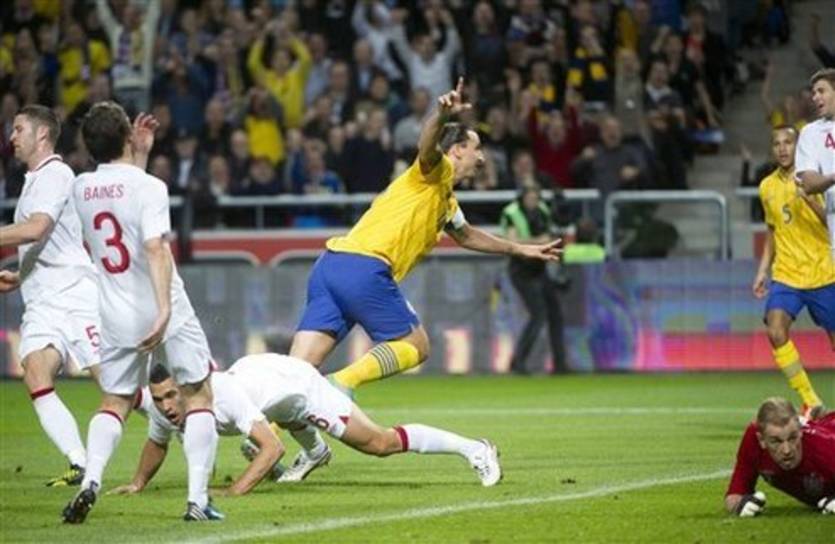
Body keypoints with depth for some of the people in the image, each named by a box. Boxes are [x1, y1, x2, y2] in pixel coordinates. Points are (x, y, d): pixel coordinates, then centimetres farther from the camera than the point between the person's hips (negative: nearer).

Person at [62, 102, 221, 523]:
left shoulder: (82, 188, 5)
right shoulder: (149, 187, -12)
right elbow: (155, 247, -23)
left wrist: (140, 155, 25)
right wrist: (164, 308, -28)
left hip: (116, 316, 4)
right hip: (165, 314, -4)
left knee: (114, 404, 15)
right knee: (198, 396, 9)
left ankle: (91, 480, -11)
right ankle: (198, 498, -1)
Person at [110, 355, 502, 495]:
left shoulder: (223, 397, -44)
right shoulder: (161, 408, -23)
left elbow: (272, 448, -49)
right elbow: (157, 444, 3)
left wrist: (235, 492, -56)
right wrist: (138, 484, -6)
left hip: (297, 380, -7)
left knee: (379, 444, -5)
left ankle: (472, 449, 6)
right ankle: (313, 451, 69)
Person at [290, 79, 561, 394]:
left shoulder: (447, 203, 31)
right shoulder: (435, 172, 4)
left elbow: (466, 236, 50)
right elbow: (427, 146, -21)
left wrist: (519, 249, 57)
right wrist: (442, 116, -42)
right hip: (365, 266, -8)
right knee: (415, 345, 1)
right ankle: (340, 382, -15)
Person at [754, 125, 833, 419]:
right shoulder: (767, 187, 9)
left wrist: (811, 200, -28)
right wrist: (762, 270, 16)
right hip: (785, 276, 3)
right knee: (776, 330, -20)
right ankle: (810, 401, -12)